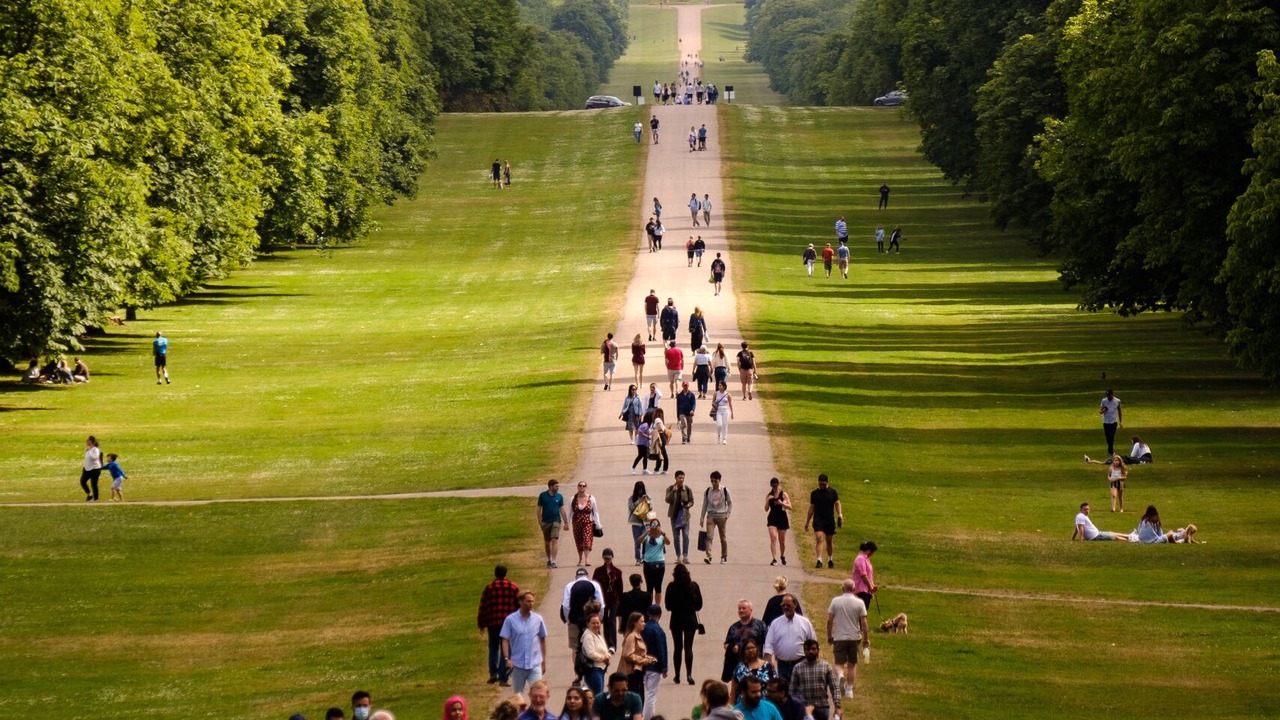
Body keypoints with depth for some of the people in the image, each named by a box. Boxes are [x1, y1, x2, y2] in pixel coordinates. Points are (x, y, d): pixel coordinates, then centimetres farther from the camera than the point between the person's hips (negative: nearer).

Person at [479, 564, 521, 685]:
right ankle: (503, 678, -1)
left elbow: (482, 608, 4)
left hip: (493, 623, 1)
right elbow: (519, 605, 3)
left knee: (493, 648, 18)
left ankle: (493, 673, 5)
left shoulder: (489, 588, 2)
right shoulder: (513, 587, 1)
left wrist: (481, 624, 13)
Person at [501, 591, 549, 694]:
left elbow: (542, 639, 11)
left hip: (535, 665, 0)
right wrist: (507, 659, -14)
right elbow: (505, 640, -2)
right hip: (517, 665, 0)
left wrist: (544, 661, 12)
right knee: (518, 694, 11)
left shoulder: (538, 619, 2)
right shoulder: (510, 620, -3)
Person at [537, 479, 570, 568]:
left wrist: (566, 522, 5)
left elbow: (562, 510, 7)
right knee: (547, 542, 10)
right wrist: (539, 521, -4)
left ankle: (553, 561, -17)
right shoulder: (543, 495, 0)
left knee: (555, 541, -13)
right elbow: (539, 508, 3)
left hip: (556, 521, -1)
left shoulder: (559, 496, 3)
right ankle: (549, 560, 27)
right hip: (545, 521, 1)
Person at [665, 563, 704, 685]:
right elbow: (699, 605, 0)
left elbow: (668, 606, -6)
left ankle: (677, 676, 13)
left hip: (676, 620, 0)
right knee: (688, 647, 0)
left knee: (677, 647, 10)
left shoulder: (672, 587, -9)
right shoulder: (694, 586, -5)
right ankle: (689, 674, -17)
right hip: (690, 619, 0)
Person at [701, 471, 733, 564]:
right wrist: (702, 518, 9)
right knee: (709, 536, -15)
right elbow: (704, 505, 10)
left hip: (721, 516, -1)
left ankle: (724, 557, 20)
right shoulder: (707, 491, 3)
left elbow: (730, 503, 7)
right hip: (710, 515, 1)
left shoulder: (725, 491, -1)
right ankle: (708, 556, -24)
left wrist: (728, 514, -3)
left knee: (723, 538, 7)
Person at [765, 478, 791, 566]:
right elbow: (766, 509, 3)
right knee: (773, 538, -17)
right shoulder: (769, 496, 5)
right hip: (772, 518, 0)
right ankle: (774, 559, -19)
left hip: (782, 518, 0)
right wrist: (768, 500, -13)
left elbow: (790, 507, -5)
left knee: (782, 540, 9)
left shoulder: (783, 494, -1)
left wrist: (782, 503, -22)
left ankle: (782, 556, 35)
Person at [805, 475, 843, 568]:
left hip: (830, 520, 1)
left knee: (829, 541, 11)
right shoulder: (814, 493, 7)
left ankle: (830, 560, 27)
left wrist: (840, 514, -18)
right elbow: (811, 508, 12)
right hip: (818, 520, -1)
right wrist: (807, 522, 13)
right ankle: (819, 560, -23)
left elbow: (837, 504, 1)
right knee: (819, 539, -17)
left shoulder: (833, 492, 5)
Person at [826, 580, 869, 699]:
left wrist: (829, 636, 11)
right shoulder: (860, 602, -6)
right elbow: (863, 622, -6)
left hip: (839, 638, -1)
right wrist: (866, 639, 4)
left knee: (840, 664, 5)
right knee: (852, 665, 14)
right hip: (854, 637, 1)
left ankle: (840, 675, -28)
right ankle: (849, 689, 16)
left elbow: (829, 620, -2)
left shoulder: (835, 601, -5)